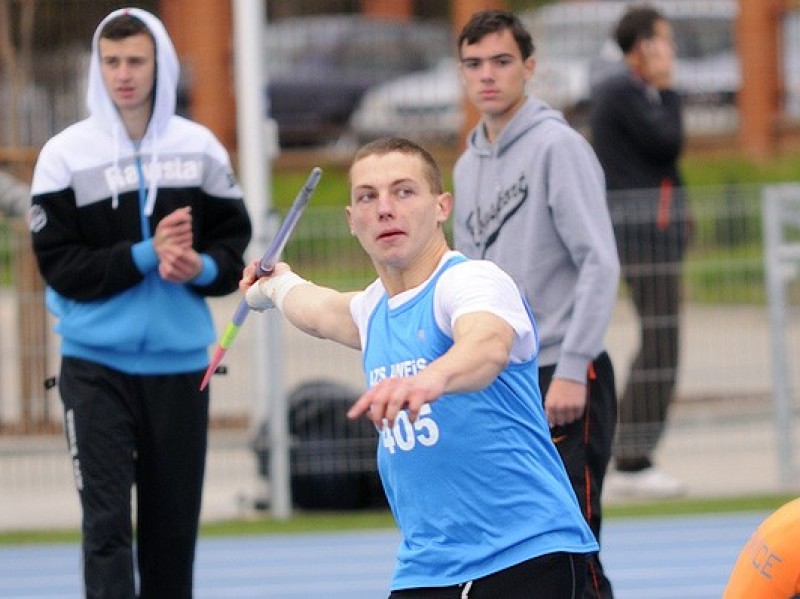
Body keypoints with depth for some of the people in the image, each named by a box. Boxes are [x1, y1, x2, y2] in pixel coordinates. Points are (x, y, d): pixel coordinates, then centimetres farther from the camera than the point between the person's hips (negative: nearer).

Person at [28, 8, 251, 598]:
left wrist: (202, 267, -15)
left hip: (180, 362, 3)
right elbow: (60, 265, -8)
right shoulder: (66, 155, -4)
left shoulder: (200, 148, 5)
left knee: (173, 521, 9)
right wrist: (146, 255, -19)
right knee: (107, 519, -10)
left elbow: (235, 242, 8)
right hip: (96, 366, -3)